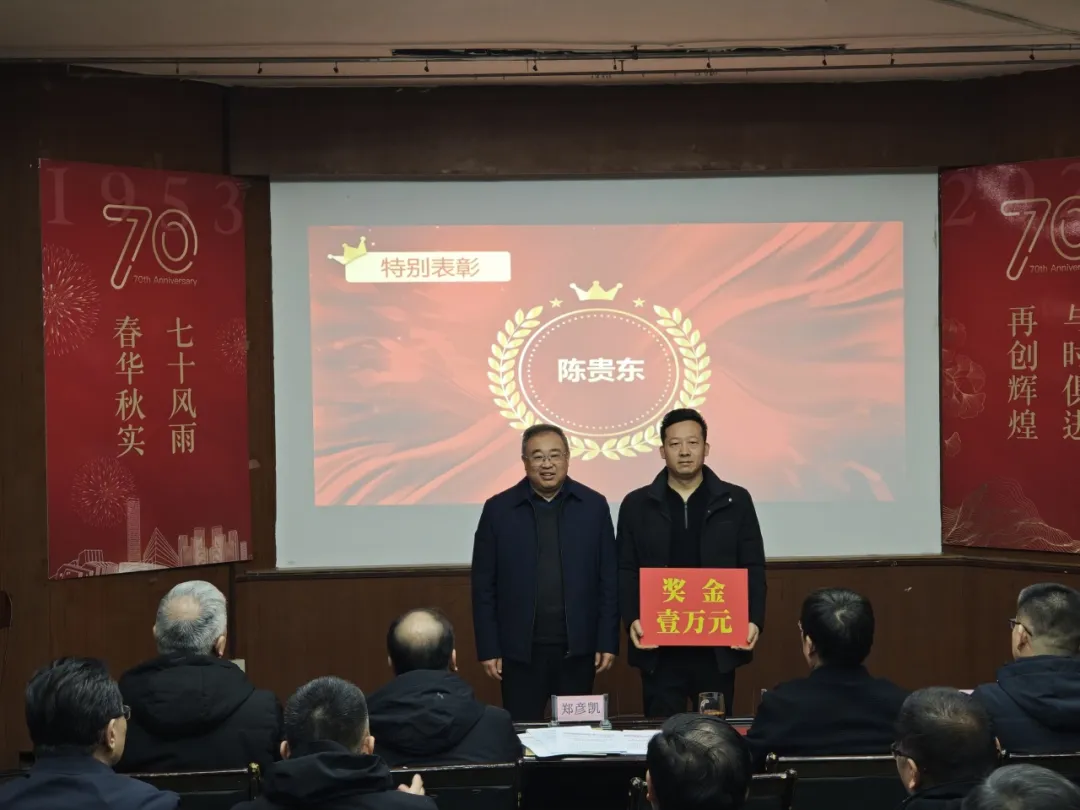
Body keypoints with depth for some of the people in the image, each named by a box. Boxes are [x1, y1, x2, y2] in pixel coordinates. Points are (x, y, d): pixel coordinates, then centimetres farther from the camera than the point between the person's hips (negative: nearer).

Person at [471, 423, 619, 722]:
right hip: (520, 651, -1)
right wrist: (488, 649, -2)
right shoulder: (498, 509, 1)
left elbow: (609, 580, 4)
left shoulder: (594, 506, 3)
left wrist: (608, 642, 1)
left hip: (578, 649, 1)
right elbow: (484, 585, 1)